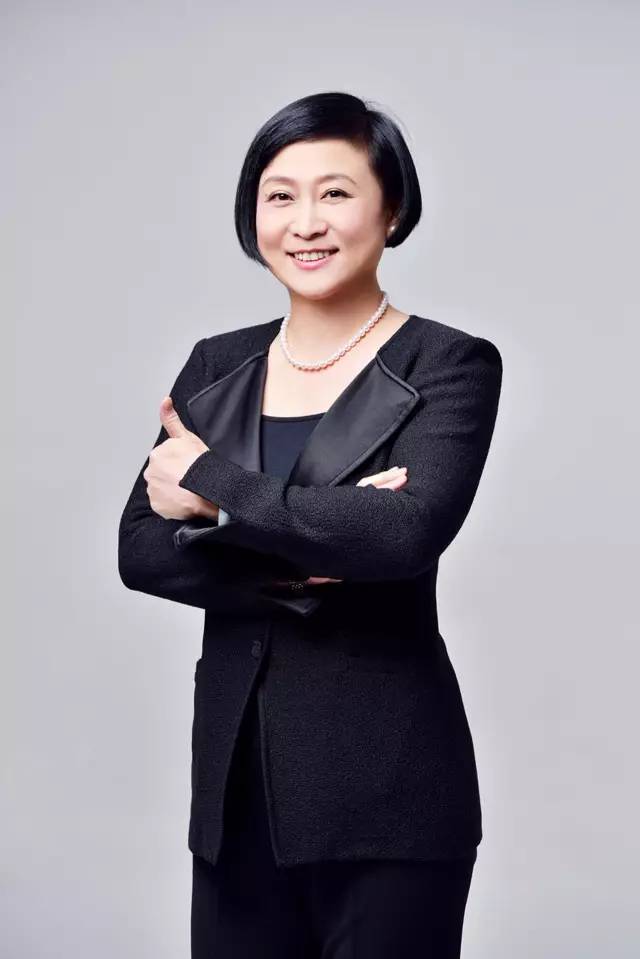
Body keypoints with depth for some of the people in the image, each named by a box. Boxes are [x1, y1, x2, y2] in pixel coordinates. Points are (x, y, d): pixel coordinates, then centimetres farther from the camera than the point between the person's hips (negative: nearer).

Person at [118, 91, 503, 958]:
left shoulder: (452, 365, -5)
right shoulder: (216, 366, 9)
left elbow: (409, 531, -22)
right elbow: (140, 551, 0)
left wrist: (215, 487, -13)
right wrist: (299, 568, -16)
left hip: (385, 788, -4)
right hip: (233, 773, 5)